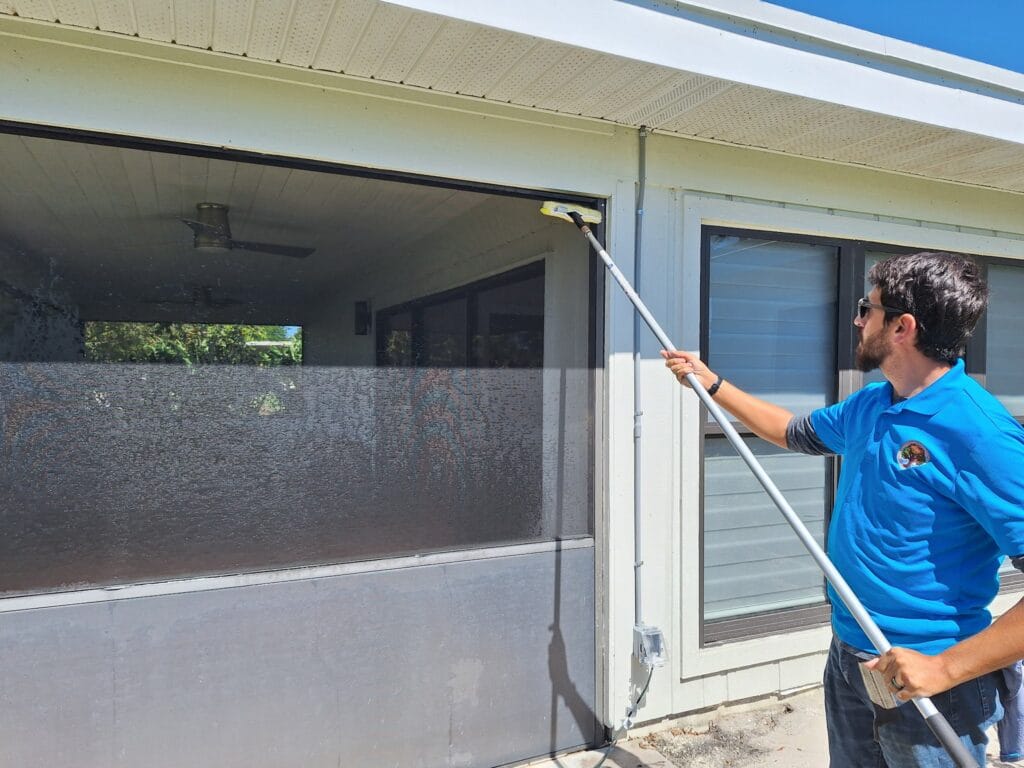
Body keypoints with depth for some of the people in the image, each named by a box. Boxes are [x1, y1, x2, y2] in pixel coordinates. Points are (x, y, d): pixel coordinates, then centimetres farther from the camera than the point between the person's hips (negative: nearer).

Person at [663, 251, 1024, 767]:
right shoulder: (869, 405, 1)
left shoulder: (980, 434, -25)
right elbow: (794, 433, 19)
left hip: (927, 685, -7)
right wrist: (711, 383, 20)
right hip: (848, 658, 8)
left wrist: (946, 668, -28)